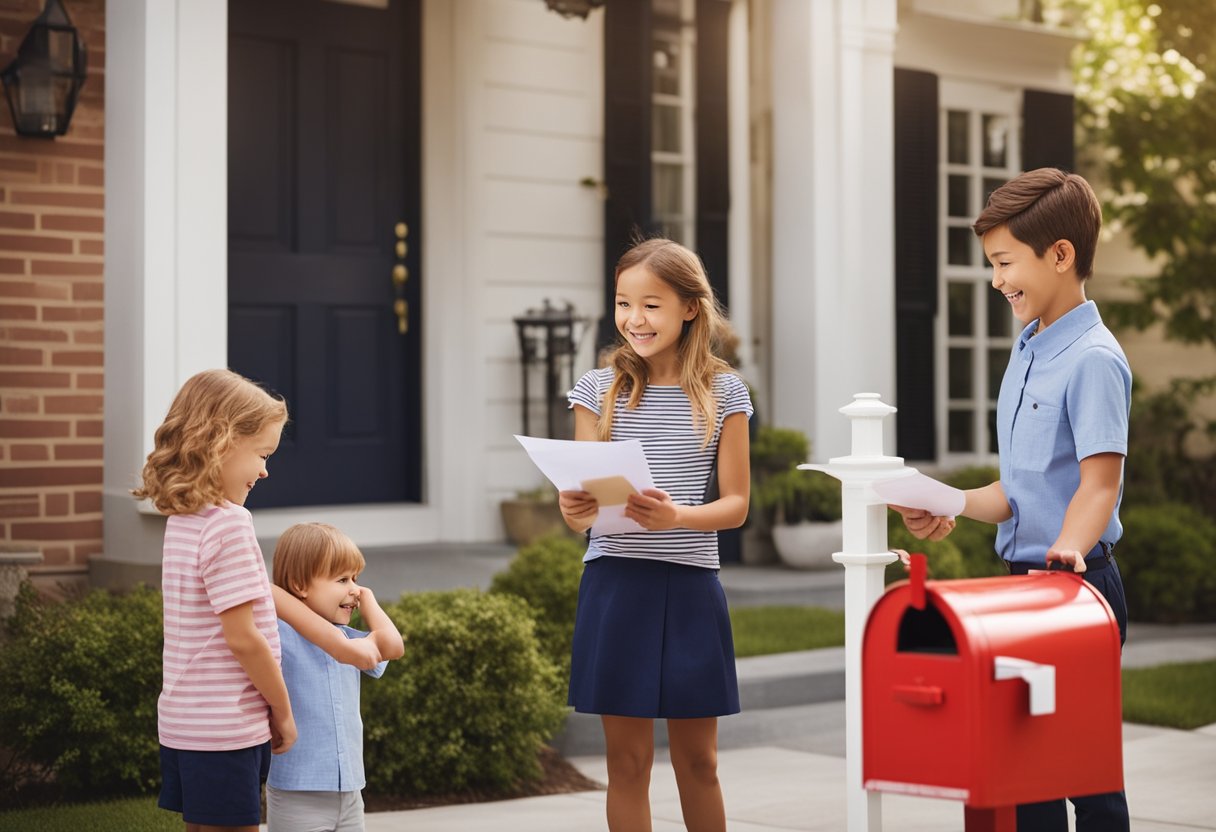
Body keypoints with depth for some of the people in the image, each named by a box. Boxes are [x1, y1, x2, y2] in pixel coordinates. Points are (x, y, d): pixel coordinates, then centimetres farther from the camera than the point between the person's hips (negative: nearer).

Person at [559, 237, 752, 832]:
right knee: (628, 762, 5)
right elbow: (581, 509, 2)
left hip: (690, 587, 0)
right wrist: (575, 510, -22)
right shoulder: (599, 389, 3)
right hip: (615, 585, 0)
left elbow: (736, 505, 1)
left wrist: (676, 516, -19)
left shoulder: (722, 393, 2)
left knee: (697, 761, 10)